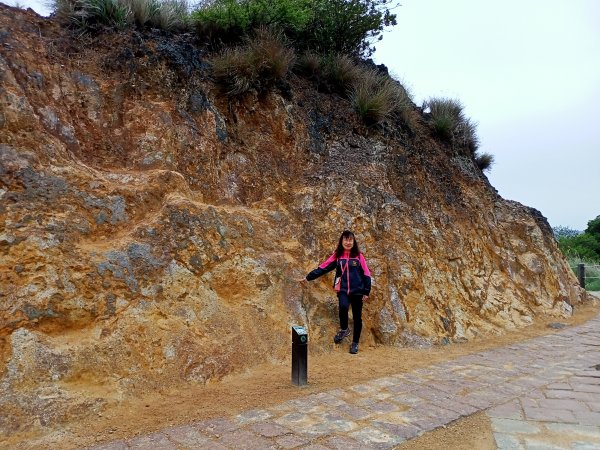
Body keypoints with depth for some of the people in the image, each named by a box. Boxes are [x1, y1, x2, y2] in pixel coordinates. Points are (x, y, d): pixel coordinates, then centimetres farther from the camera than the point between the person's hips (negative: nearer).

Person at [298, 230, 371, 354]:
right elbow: (323, 268, 1)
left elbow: (366, 274, 2)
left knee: (357, 317, 7)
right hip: (343, 290, 0)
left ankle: (355, 343, 26)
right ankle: (344, 329, 1)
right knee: (343, 307, -29)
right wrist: (307, 278, -3)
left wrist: (366, 292, -1)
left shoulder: (358, 256, 0)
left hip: (357, 291, 1)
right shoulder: (337, 256, 2)